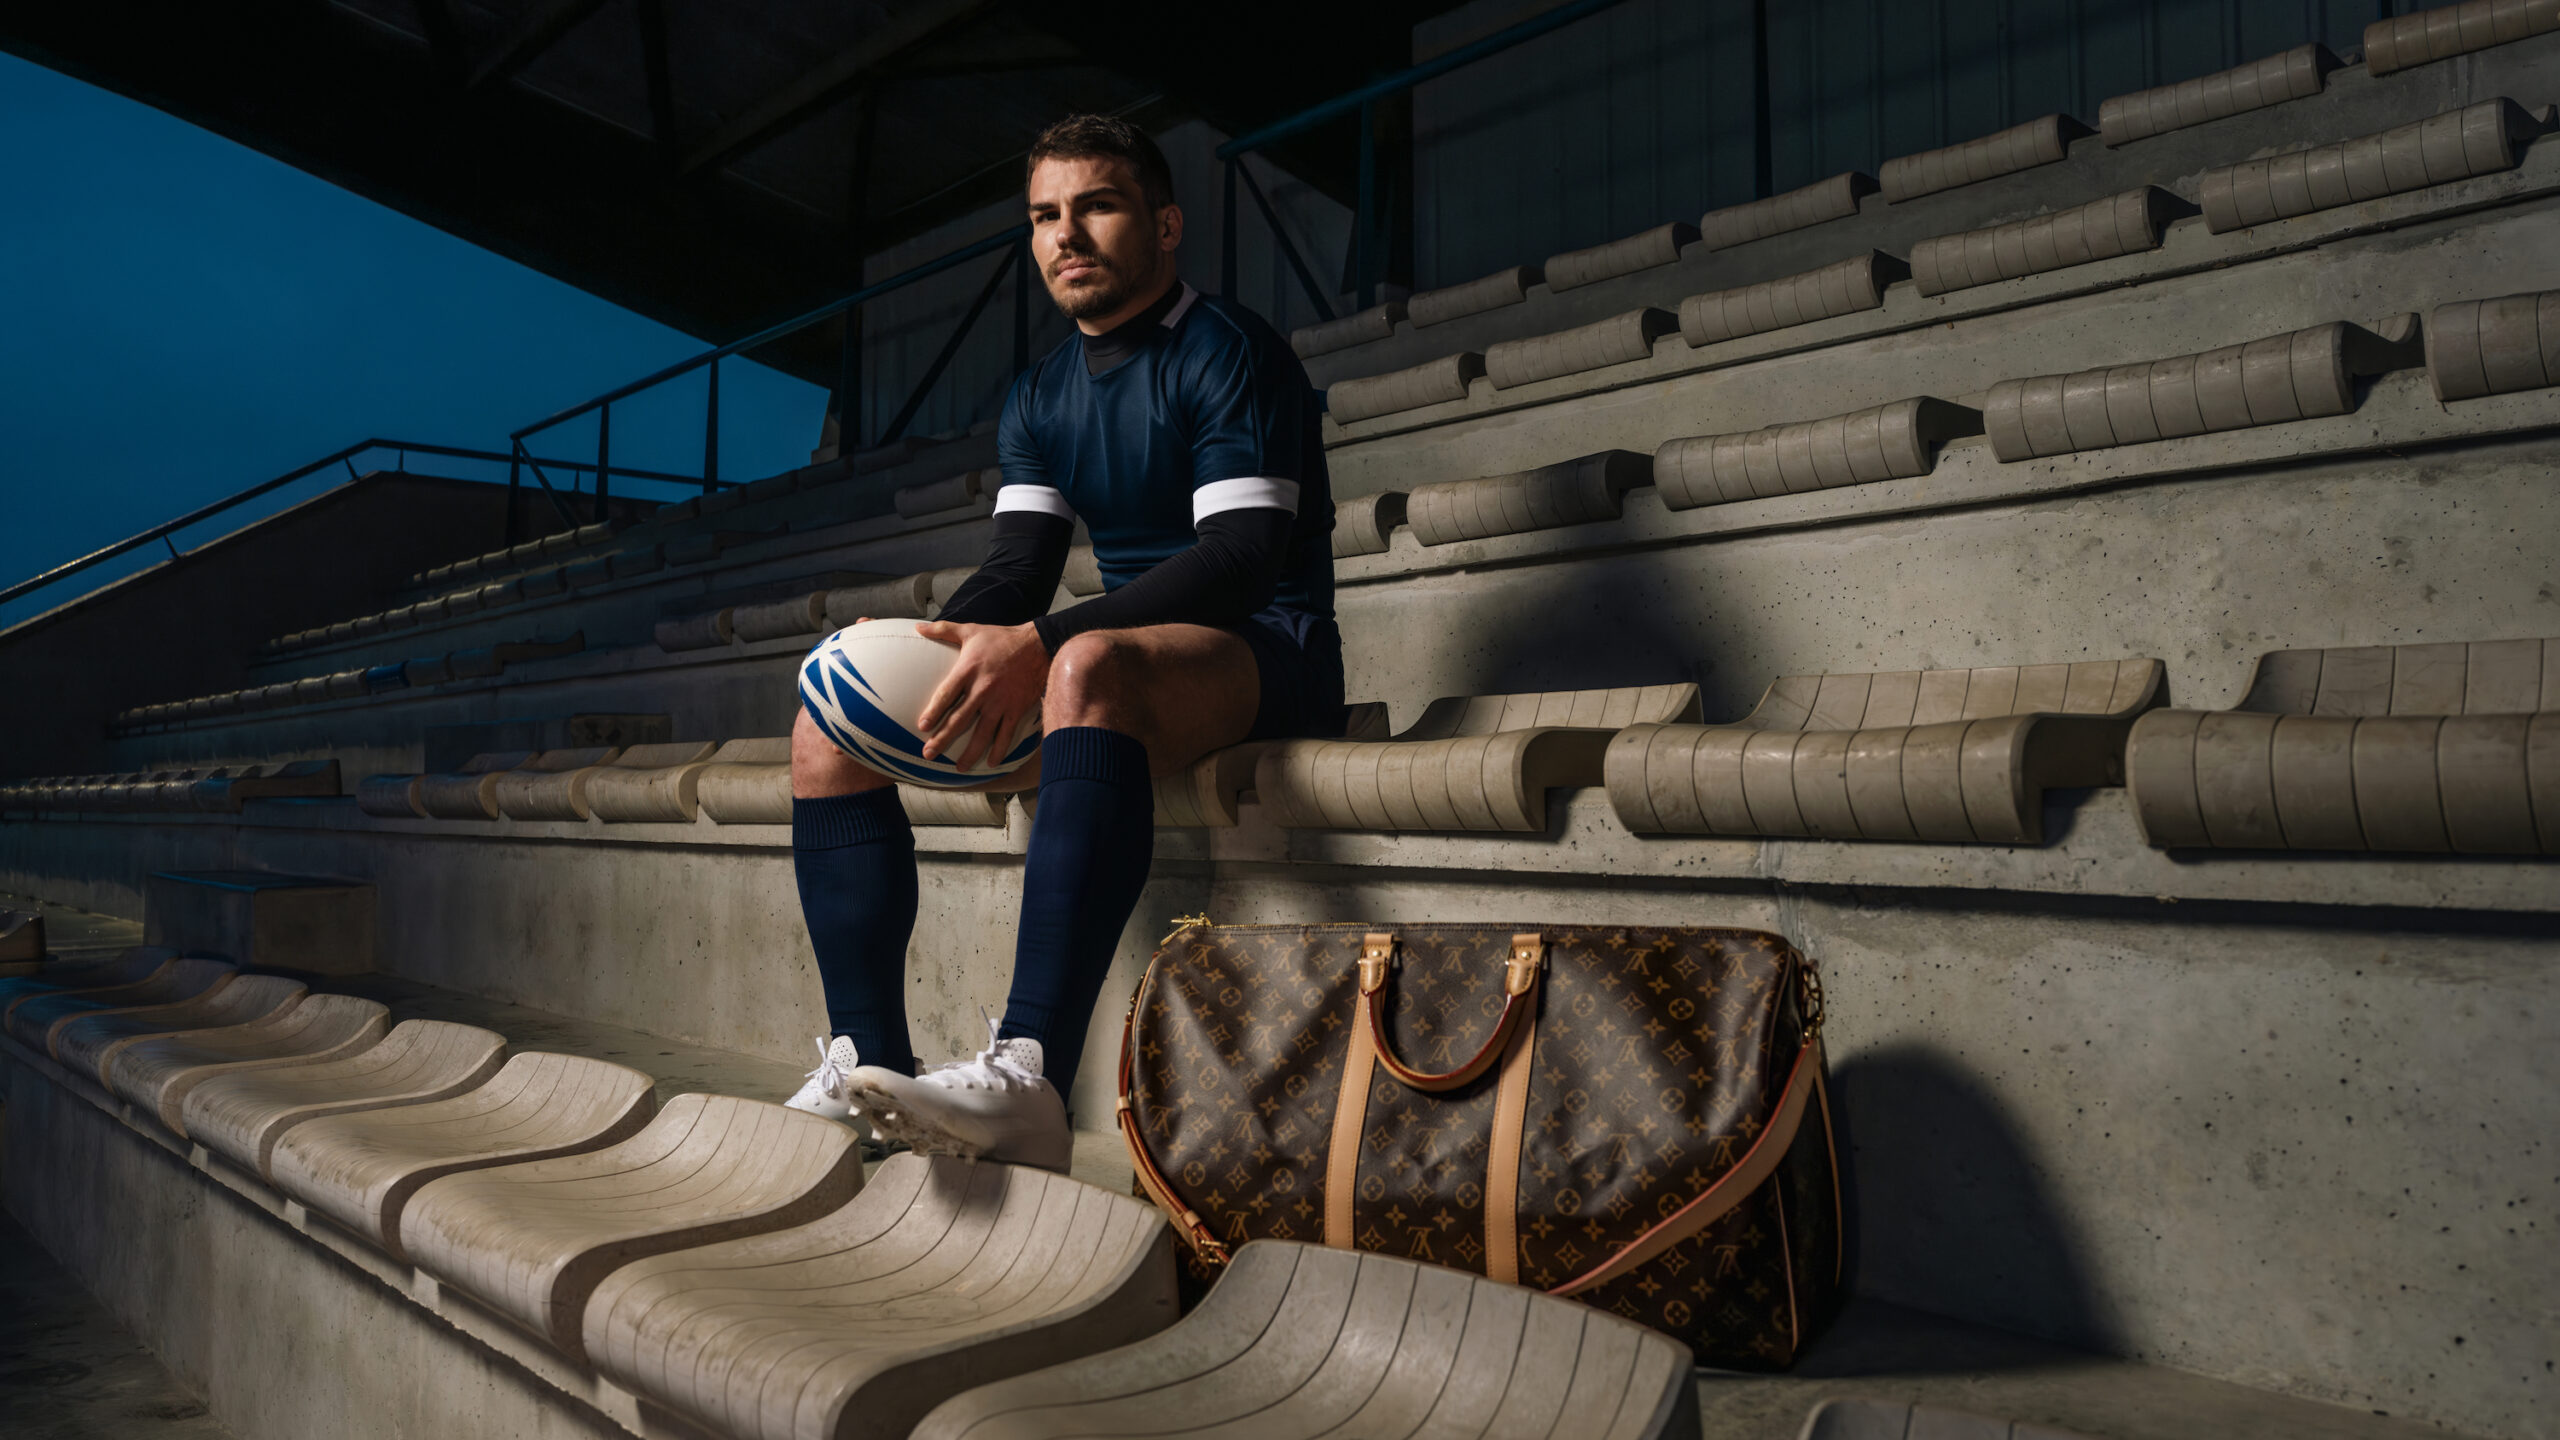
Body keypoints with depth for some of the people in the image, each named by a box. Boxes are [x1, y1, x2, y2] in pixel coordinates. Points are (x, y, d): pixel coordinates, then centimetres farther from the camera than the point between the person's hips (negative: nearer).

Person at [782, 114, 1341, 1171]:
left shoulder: (1229, 351, -7)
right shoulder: (1037, 400, 17)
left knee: (1089, 666, -42)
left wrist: (1038, 645, -31)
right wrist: (937, 647, -15)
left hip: (1268, 656, -7)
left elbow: (1244, 554, -20)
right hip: (1126, 647, 8)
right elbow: (1019, 566, 9)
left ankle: (1027, 1082, -51)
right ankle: (867, 1065, -15)